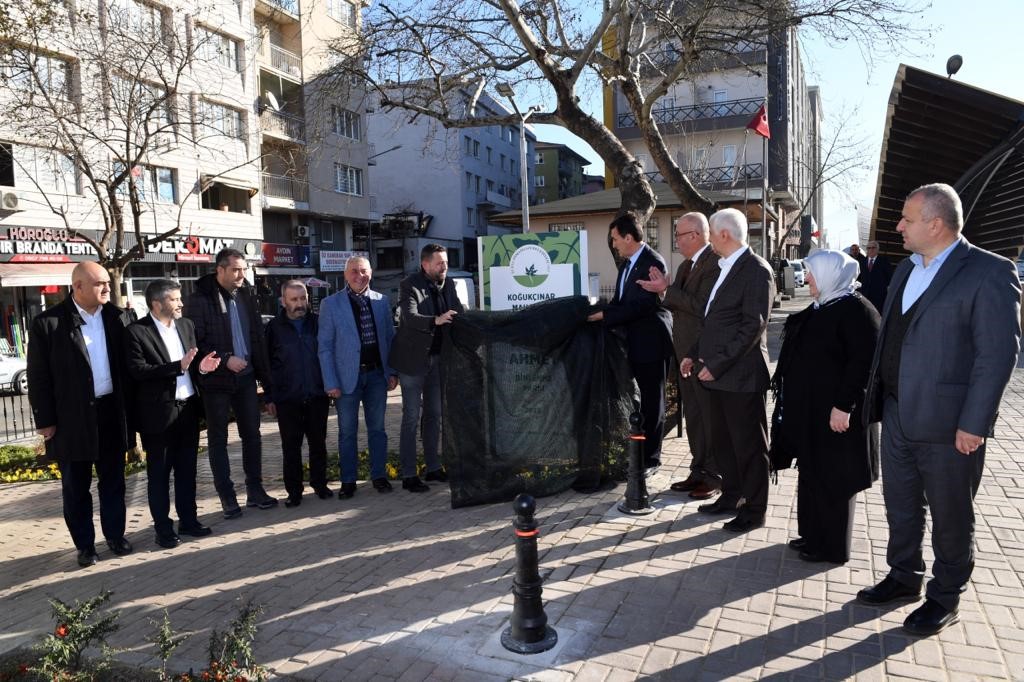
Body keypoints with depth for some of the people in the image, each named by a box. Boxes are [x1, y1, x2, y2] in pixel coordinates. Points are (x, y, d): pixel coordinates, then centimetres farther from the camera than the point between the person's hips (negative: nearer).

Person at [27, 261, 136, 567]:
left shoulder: (118, 317, 1)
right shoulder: (48, 323, -9)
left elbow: (129, 365, 6)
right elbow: (38, 377, -6)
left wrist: (132, 409, 3)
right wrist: (45, 420, -6)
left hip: (112, 413, 3)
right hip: (71, 419, -3)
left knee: (113, 481, 15)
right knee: (76, 487, 11)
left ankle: (115, 535, 31)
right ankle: (85, 545, 26)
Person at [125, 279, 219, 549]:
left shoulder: (186, 325, 9)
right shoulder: (137, 331, -10)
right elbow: (138, 370, -18)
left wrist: (201, 365, -7)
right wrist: (178, 366, -25)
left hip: (188, 409, 6)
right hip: (158, 413, -6)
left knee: (187, 469, 15)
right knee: (159, 473, 7)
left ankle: (188, 520, 28)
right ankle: (163, 529, 18)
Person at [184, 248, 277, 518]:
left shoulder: (245, 296, 8)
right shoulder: (200, 299, -9)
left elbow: (257, 339, 10)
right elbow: (194, 342, -13)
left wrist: (266, 379, 9)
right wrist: (225, 359, -19)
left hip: (245, 377, 5)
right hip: (216, 381, -5)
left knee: (252, 434, 10)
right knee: (218, 439, 6)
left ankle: (255, 490, 22)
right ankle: (227, 496, 16)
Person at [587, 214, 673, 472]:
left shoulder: (653, 263, -17)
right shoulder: (626, 262, 12)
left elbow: (642, 305, -23)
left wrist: (605, 316, -19)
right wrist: (602, 312, -2)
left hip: (649, 341, -8)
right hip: (632, 341, 9)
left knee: (651, 401, 3)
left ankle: (650, 459, 14)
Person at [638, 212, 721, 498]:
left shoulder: (715, 263, -15)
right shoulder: (687, 265, 15)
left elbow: (701, 306, -23)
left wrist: (667, 290, -18)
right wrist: (664, 289, -3)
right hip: (687, 353, 9)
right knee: (693, 415, 15)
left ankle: (716, 477, 14)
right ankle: (699, 471, 27)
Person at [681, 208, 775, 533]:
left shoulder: (757, 270, -13)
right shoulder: (725, 268, 15)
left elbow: (753, 326, -20)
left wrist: (717, 364, -20)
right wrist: (695, 354, 11)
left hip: (742, 375, -9)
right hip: (717, 372, 9)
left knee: (749, 445, 4)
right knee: (720, 441, 18)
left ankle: (754, 510, 18)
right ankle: (731, 497, 33)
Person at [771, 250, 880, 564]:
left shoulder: (856, 310, -16)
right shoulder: (821, 308, 12)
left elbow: (863, 361, -22)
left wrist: (843, 406, -24)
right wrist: (795, 403, 18)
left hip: (833, 412, -9)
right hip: (809, 408, 9)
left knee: (832, 477, 3)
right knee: (812, 471, 16)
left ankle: (833, 546, 17)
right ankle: (813, 534, 30)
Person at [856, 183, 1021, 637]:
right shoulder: (907, 269, 10)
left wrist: (974, 424, -19)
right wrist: (878, 393, 11)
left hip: (946, 422, -7)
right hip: (897, 413, 7)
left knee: (949, 516, 11)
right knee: (900, 506, 19)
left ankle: (945, 599, 29)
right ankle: (904, 578, 38)